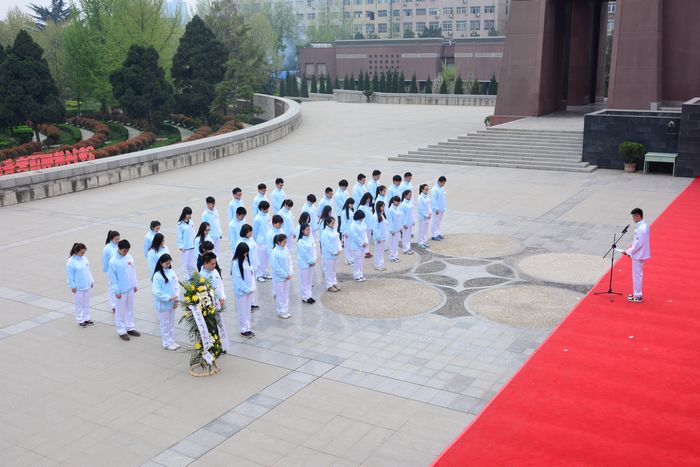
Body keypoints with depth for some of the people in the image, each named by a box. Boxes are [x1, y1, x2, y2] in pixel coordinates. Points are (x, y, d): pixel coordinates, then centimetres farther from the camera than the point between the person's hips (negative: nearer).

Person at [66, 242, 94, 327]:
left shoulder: (84, 258, 3)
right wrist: (72, 286, -11)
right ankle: (80, 320, 18)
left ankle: (86, 319, 27)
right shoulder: (71, 262, -17)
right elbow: (69, 275, -13)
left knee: (87, 303, 15)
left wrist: (91, 281, 15)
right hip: (78, 288, -6)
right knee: (79, 304, 6)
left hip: (87, 286, 6)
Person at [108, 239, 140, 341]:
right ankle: (121, 331, 16)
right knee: (120, 311, 6)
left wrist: (135, 285, 11)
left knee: (130, 309, 16)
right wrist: (116, 291, -12)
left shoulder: (129, 257, -1)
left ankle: (130, 328, 29)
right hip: (121, 290, -6)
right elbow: (113, 278, -13)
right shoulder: (113, 261, -17)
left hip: (130, 289, 6)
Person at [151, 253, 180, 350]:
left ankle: (172, 341, 30)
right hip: (163, 304, -6)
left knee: (171, 323, 17)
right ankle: (167, 343, 20)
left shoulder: (171, 272, 0)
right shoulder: (157, 276, -17)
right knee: (165, 324, 7)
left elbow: (176, 285, 4)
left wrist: (177, 299, -4)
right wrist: (169, 298, -19)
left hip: (172, 303, 6)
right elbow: (156, 292, -20)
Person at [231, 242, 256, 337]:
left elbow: (252, 273, 7)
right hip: (241, 291, -6)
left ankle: (248, 328, 21)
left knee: (248, 309, 12)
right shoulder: (236, 263, -15)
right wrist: (246, 289, -14)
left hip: (250, 290, 6)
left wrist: (252, 288, 0)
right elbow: (237, 278, -16)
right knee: (242, 310, 4)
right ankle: (244, 330, 12)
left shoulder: (247, 259, 4)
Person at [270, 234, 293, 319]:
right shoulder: (275, 253, -20)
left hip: (287, 276, 6)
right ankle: (281, 312, 21)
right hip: (279, 277, -6)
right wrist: (285, 275, -15)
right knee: (280, 295, 7)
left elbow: (289, 261, 5)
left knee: (286, 294, 16)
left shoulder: (286, 250, -1)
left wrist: (290, 273, -6)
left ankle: (285, 311, 29)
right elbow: (276, 267, -19)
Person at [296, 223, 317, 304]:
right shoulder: (300, 242, -17)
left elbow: (314, 249, 6)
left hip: (312, 263, 7)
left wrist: (314, 261, -3)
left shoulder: (311, 238, 3)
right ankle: (305, 297, 14)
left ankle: (308, 296, 25)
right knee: (304, 281, 4)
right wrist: (310, 262, -11)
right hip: (304, 264, -7)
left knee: (310, 280, 15)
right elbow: (304, 254, -16)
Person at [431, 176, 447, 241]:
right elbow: (433, 200, -19)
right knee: (435, 222, 0)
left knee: (439, 222, 16)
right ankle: (434, 235, 6)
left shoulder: (442, 188, 8)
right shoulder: (435, 189, -19)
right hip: (437, 209, -8)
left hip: (442, 209, 8)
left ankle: (438, 234, 25)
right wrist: (436, 209, -20)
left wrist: (445, 206, 15)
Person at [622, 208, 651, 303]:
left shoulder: (640, 228, -24)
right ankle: (637, 293, 30)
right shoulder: (644, 225, 6)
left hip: (638, 256, -10)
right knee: (638, 274, 19)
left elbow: (638, 244, -24)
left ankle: (637, 297, 8)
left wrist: (628, 252, -14)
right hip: (641, 254, 10)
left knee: (637, 275, 0)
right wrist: (631, 251, 13)